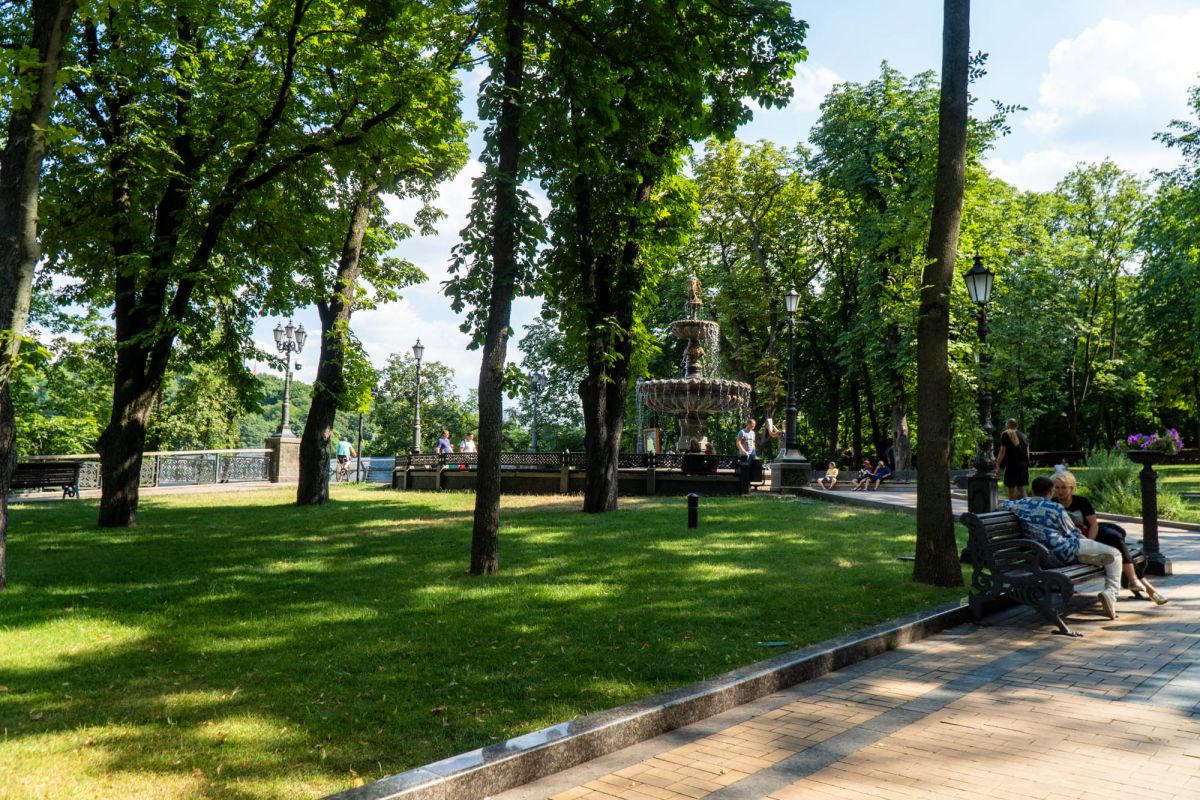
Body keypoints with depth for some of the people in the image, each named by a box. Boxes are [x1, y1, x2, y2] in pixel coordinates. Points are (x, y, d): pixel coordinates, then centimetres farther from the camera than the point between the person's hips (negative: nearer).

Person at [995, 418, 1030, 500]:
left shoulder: (1006, 434, -4)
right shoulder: (1023, 435, 14)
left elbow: (1002, 452, -9)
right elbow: (1027, 453, 14)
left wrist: (997, 465, -7)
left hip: (1012, 464, -6)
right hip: (1023, 464, 6)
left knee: (1011, 489, -1)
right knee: (1021, 488, 11)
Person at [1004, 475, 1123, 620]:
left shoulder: (1021, 504, 4)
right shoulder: (1056, 508, -10)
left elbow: (1003, 504, 25)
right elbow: (1073, 534, -1)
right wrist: (1088, 540, 20)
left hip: (1043, 558, 7)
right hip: (1066, 553, -7)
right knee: (1114, 554, 4)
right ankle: (1110, 592, -12)